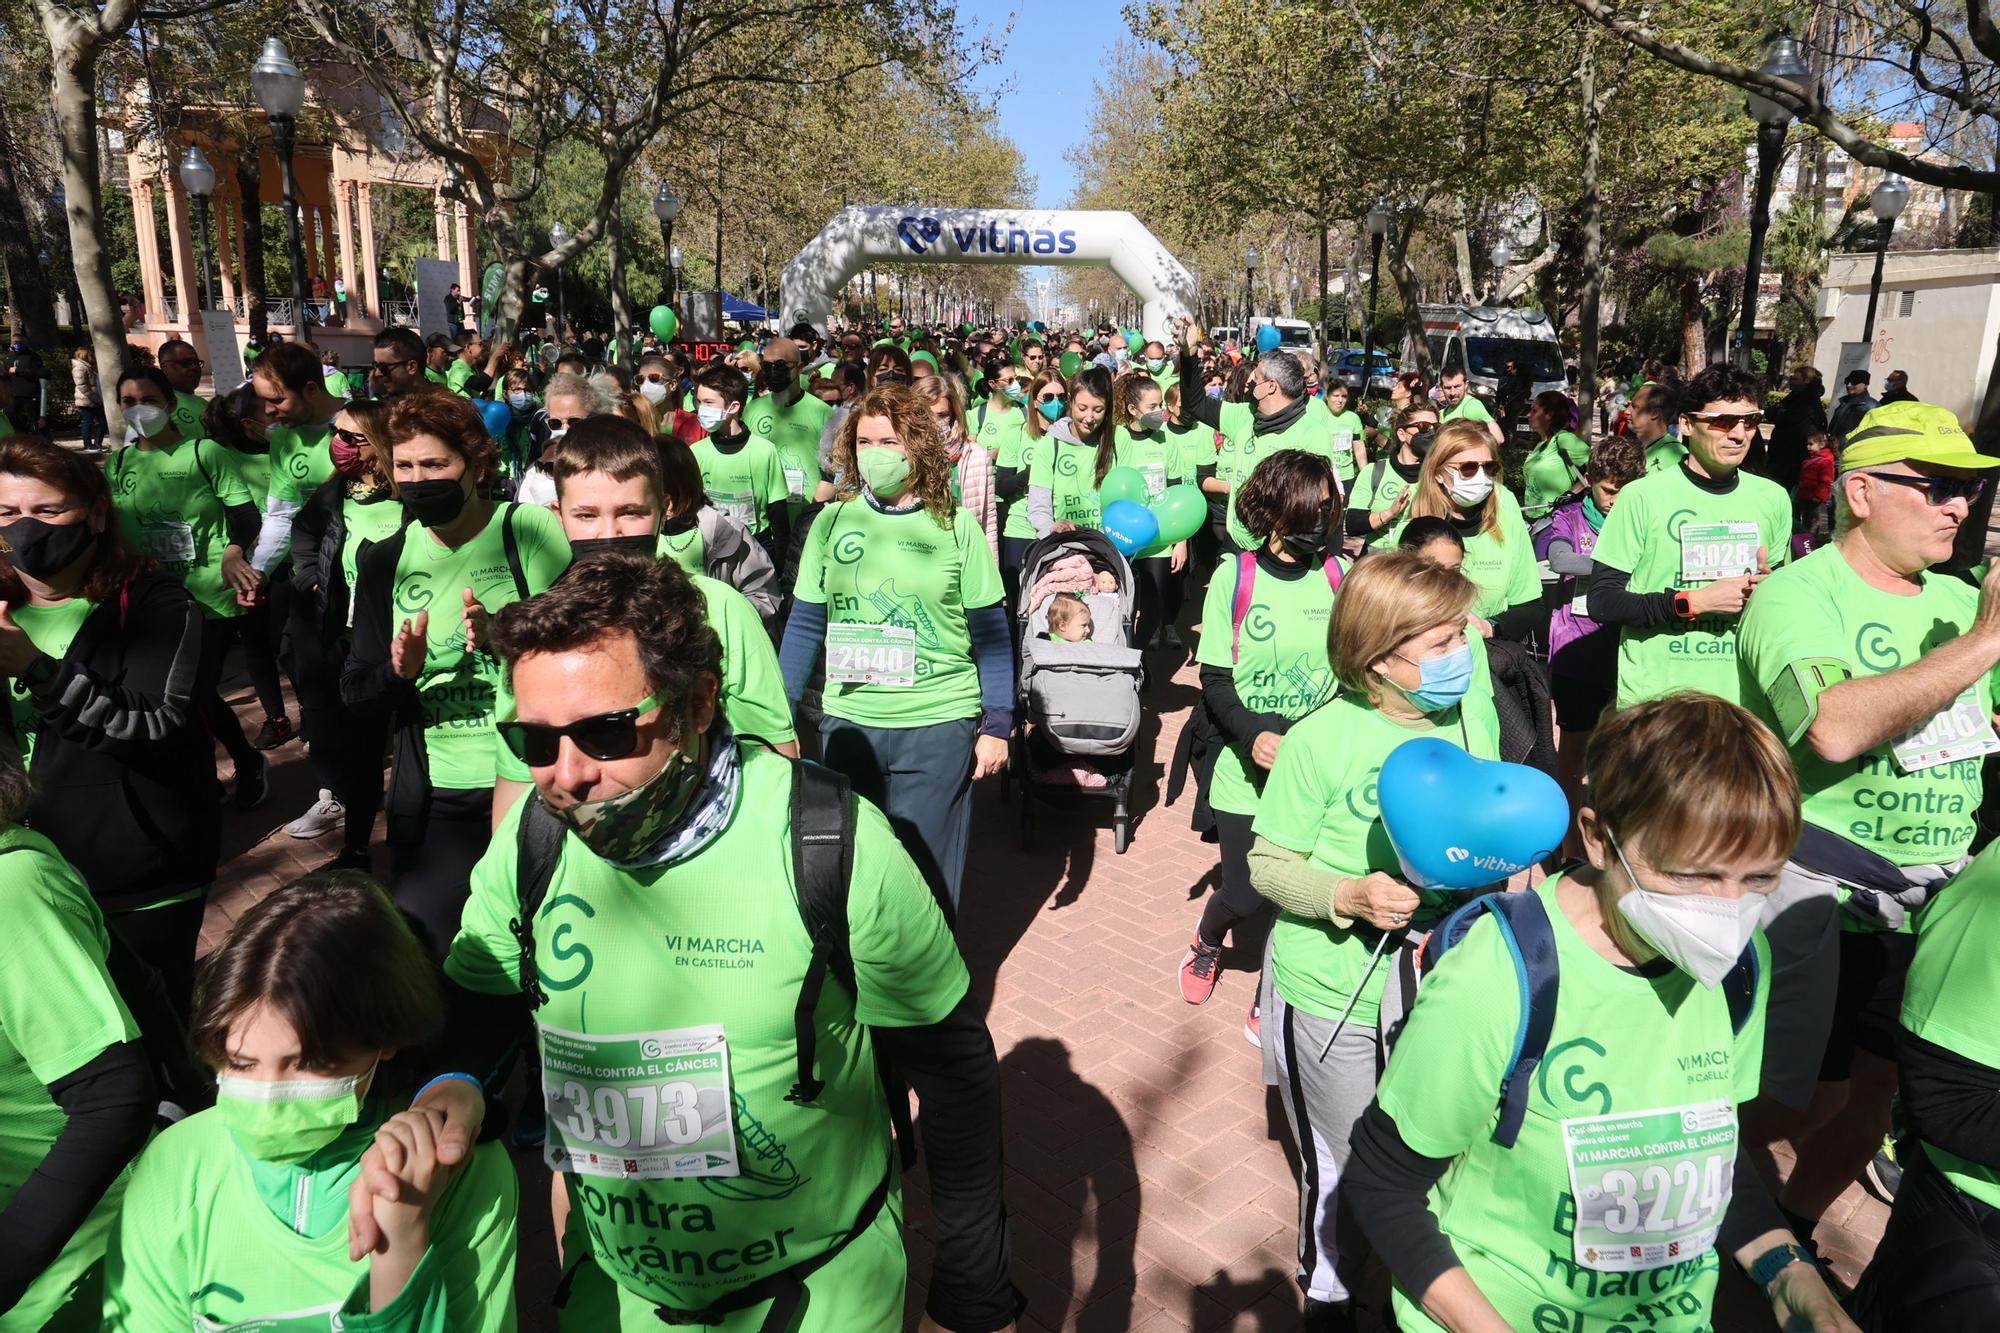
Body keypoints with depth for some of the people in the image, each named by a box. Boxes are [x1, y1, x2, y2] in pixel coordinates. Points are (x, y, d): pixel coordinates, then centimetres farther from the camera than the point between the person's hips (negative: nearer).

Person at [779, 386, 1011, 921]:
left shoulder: (955, 526, -3)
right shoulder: (832, 521, 2)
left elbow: (991, 632, -1)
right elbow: (805, 625, 7)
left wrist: (997, 725, -3)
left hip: (939, 724, -2)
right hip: (848, 721, 3)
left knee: (927, 875, 6)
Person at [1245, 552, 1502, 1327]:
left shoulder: (1471, 713, -6)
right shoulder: (1320, 741, -21)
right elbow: (1267, 865, -12)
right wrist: (1348, 896, -28)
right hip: (1334, 993, -4)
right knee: (1342, 1174, 15)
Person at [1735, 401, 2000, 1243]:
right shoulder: (1800, 596, -14)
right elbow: (1834, 729, -32)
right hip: (1820, 895, -7)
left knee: (1878, 1088, 18)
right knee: (1808, 1099, 1)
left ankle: (1796, 1229, 40)